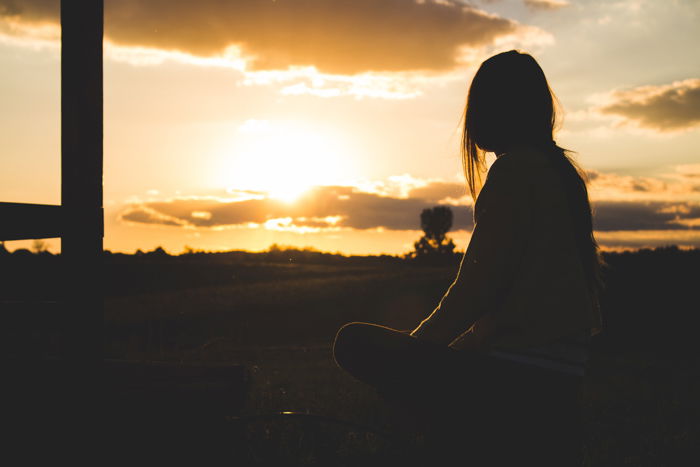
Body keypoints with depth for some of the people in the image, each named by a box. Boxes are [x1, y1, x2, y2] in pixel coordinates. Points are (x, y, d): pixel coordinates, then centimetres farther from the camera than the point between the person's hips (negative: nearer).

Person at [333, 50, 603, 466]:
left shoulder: (514, 170, -11)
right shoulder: (563, 170, 17)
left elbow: (482, 284, -16)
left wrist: (420, 344, -3)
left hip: (515, 376, -9)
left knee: (357, 342, -6)